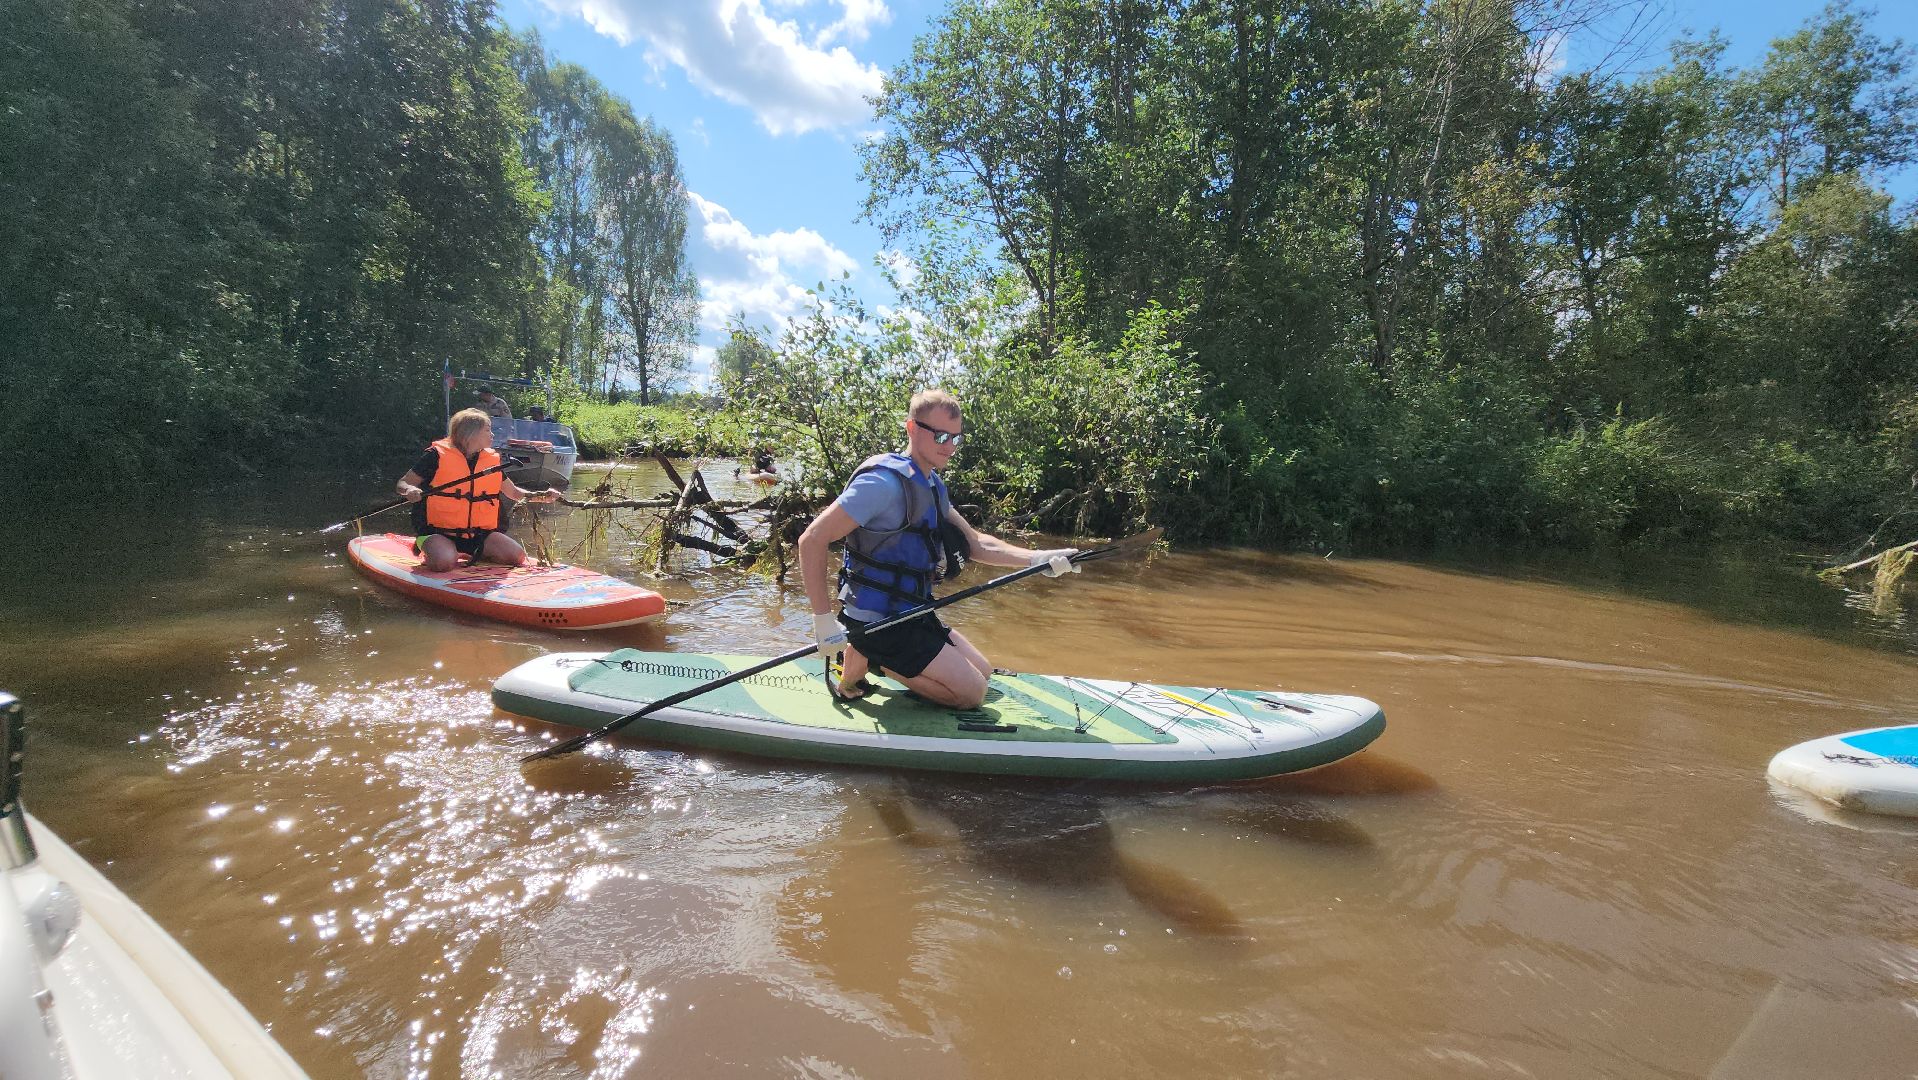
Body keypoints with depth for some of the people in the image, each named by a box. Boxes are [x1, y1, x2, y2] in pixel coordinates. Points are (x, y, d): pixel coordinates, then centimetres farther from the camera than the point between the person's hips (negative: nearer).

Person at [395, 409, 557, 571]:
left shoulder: (492, 460, 9)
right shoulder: (437, 455, -5)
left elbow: (514, 492, 20)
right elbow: (402, 484, -2)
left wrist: (542, 496, 3)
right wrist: (409, 490, -26)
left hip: (479, 532, 5)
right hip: (438, 532, -4)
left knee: (517, 556, -15)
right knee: (444, 562, -34)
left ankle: (470, 554, 11)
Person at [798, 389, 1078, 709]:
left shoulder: (932, 485, 10)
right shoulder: (886, 481, -20)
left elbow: (975, 542, 10)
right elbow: (812, 539, -24)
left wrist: (1036, 558, -5)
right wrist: (823, 620, -25)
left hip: (910, 613, 9)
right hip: (878, 621, -9)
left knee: (982, 672, 17)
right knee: (973, 693, -7)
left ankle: (872, 657, 12)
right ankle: (867, 660, -2)